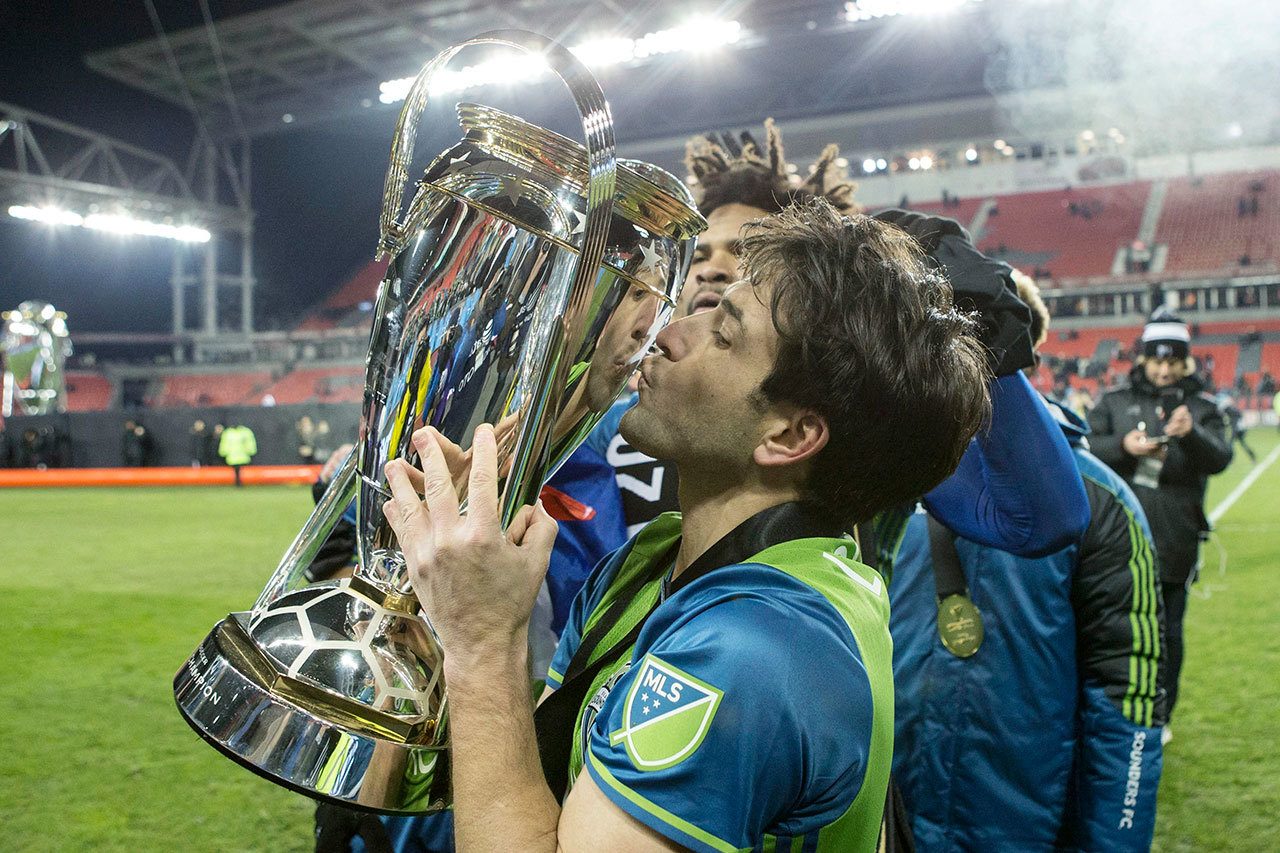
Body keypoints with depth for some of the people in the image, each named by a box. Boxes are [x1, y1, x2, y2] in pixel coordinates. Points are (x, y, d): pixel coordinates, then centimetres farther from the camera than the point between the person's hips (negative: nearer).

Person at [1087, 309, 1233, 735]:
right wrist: (1123, 447, -21)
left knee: (1167, 633, 8)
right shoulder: (1114, 401, 7)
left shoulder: (1203, 408, 7)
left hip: (1174, 544, 0)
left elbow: (1219, 458, -9)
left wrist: (1192, 434, -30)